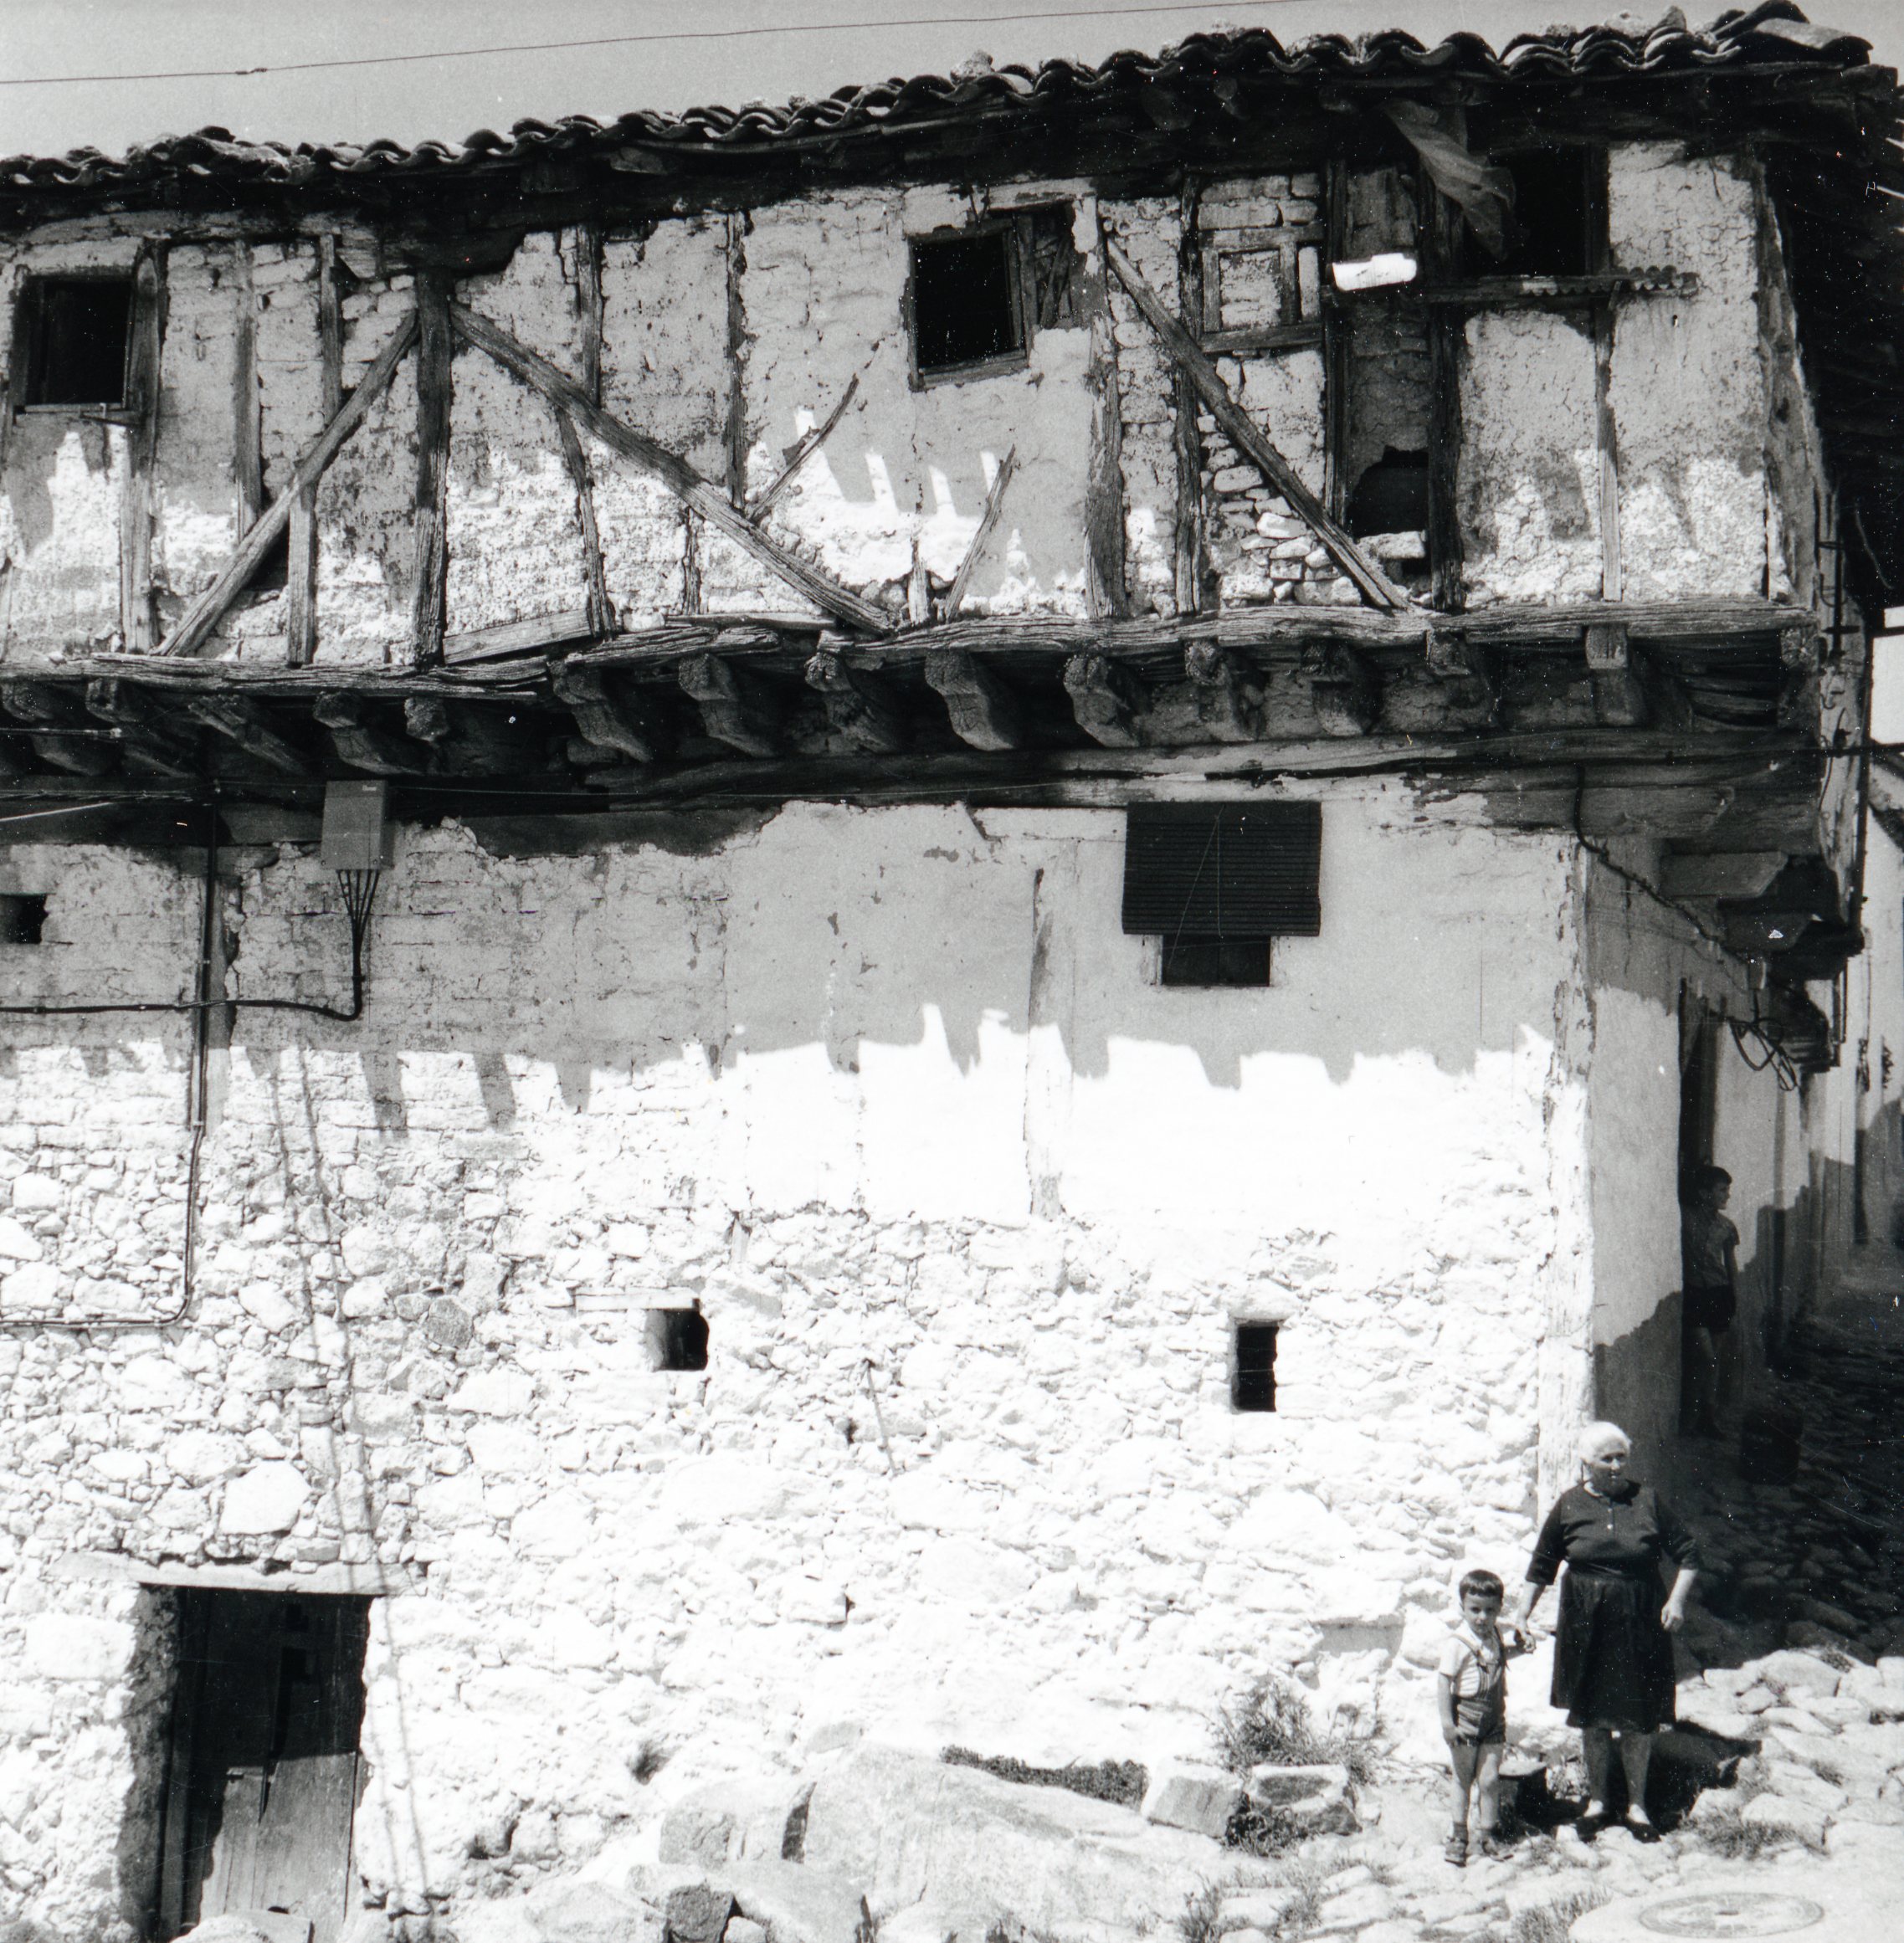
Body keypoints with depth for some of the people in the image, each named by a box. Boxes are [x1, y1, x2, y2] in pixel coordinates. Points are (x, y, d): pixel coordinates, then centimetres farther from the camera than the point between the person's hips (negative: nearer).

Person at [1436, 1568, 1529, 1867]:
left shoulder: (1496, 1636, 1)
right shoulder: (1459, 1643, -19)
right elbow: (1444, 1679, -18)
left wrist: (1517, 1649, 0)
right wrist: (1447, 1721, -21)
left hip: (1493, 1721, 4)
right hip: (1465, 1721, -4)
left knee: (1490, 1780, 4)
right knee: (1463, 1780, 9)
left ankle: (1490, 1834, 19)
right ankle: (1458, 1835, 23)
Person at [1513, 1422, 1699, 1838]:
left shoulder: (1647, 1500, -3)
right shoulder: (1569, 1505, -2)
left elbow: (1687, 1553, 3)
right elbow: (1542, 1566, 6)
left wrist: (1677, 1600, -9)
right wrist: (1523, 1614, 1)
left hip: (1638, 1624, 0)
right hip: (1585, 1624, 0)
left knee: (1638, 1717, 5)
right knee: (1592, 1715, 9)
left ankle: (1637, 1804, 20)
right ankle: (1596, 1800, 25)